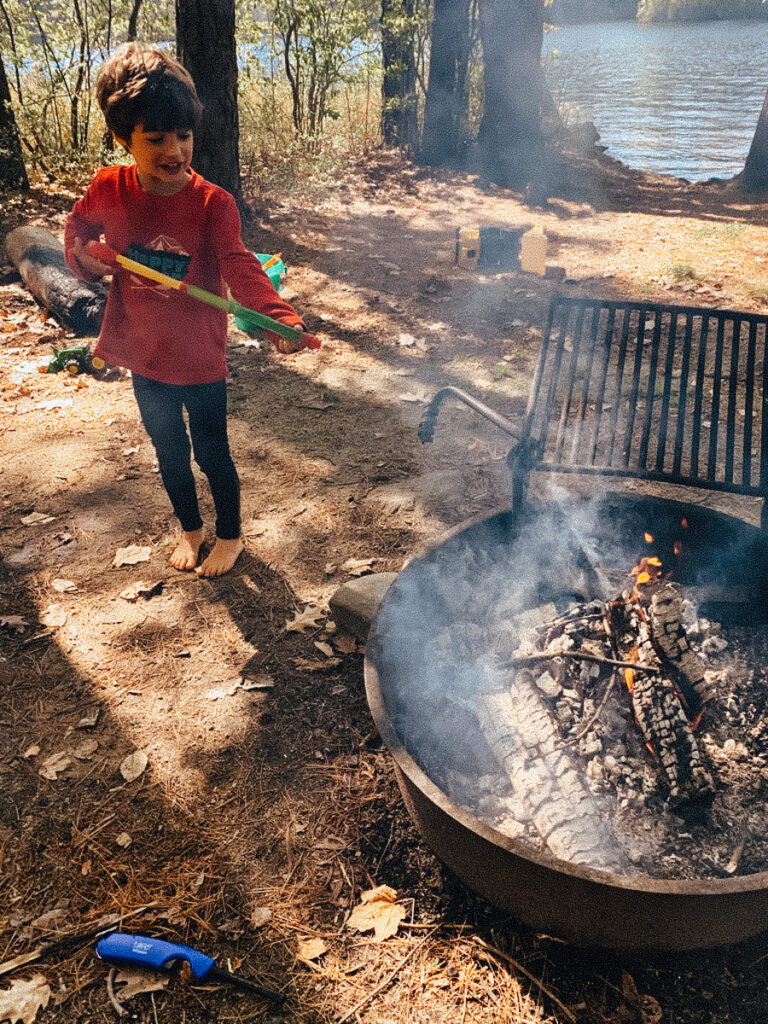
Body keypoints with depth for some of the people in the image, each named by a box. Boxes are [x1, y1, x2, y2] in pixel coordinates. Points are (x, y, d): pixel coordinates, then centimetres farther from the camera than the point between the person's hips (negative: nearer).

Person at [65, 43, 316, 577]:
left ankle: (230, 535, 34)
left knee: (211, 452, 9)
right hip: (145, 356, 4)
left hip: (200, 357, -4)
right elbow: (78, 226, 13)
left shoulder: (213, 202, -17)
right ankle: (190, 528, 43)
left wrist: (280, 317, -46)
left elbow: (240, 267, -29)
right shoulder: (109, 189, -6)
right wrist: (84, 256, -9)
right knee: (169, 451, 19)